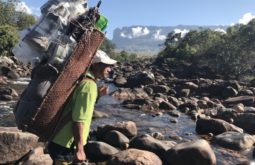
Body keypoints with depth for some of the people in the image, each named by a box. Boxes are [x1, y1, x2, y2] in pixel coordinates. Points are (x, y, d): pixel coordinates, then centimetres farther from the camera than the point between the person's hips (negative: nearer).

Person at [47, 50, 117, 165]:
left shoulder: (82, 80, 6)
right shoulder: (89, 85, -22)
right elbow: (79, 120, -25)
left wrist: (98, 94, 9)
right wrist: (79, 149, -20)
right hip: (65, 146, -9)